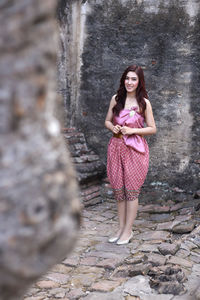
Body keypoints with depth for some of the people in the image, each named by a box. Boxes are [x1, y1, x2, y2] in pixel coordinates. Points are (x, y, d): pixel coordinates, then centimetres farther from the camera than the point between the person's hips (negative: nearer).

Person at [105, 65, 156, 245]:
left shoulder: (144, 103, -3)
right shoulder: (116, 99, 6)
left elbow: (153, 129, -2)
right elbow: (107, 121, 15)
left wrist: (133, 130, -14)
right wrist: (113, 127, -7)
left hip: (135, 149, -4)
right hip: (116, 147, 4)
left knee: (131, 190, 1)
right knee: (118, 190, 10)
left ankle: (128, 231, 12)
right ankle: (121, 228, 23)